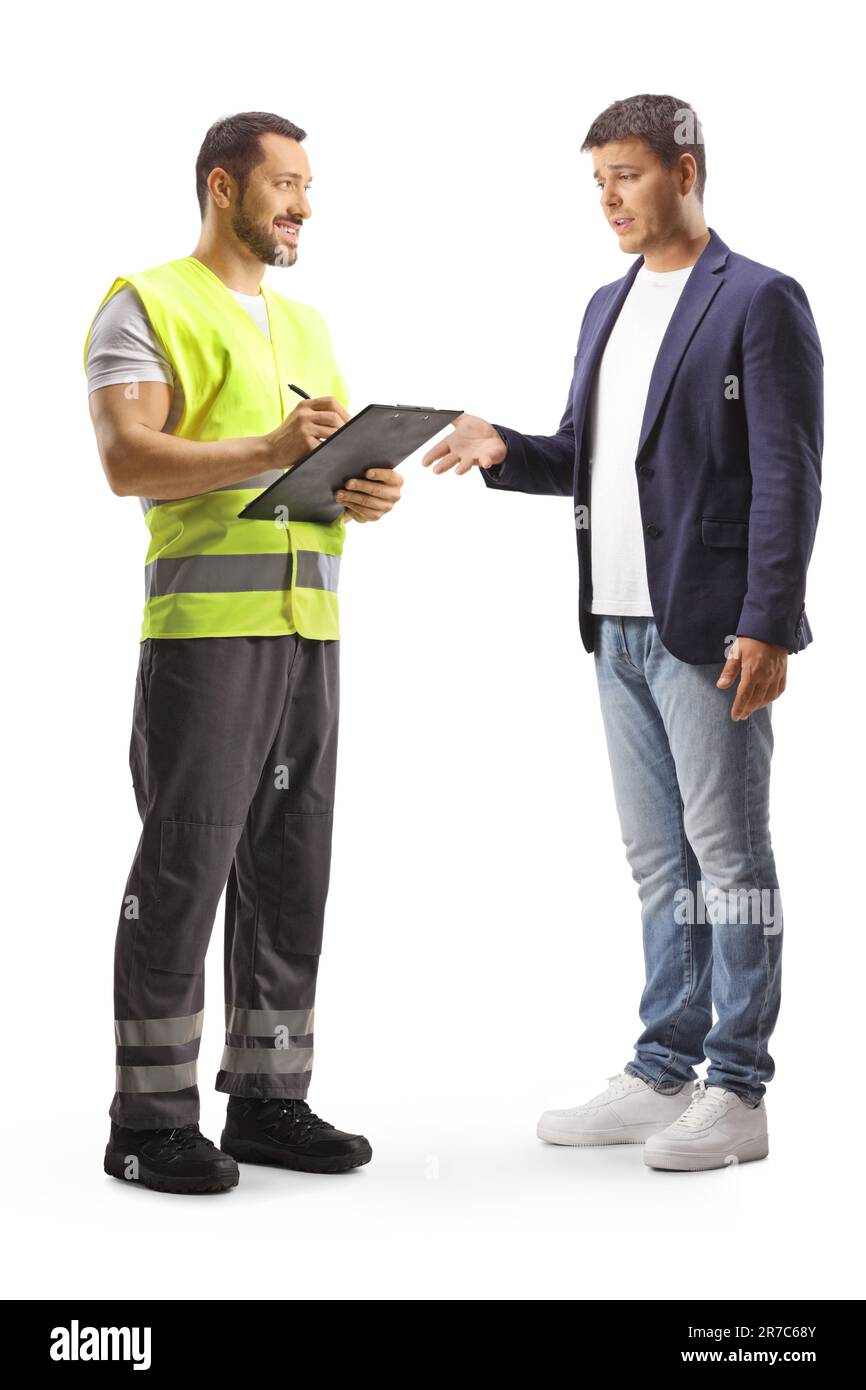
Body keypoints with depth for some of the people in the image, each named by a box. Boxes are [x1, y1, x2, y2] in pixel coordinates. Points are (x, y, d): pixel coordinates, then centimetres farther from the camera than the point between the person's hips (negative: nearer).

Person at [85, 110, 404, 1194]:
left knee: (289, 869, 8)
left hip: (309, 624, 7)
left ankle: (267, 1099, 18)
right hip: (206, 624, -7)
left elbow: (346, 457, 24)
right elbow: (128, 461, -14)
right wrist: (270, 451, -24)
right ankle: (150, 1121, 4)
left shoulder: (305, 323, 23)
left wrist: (369, 491, 0)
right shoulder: (147, 306, -1)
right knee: (184, 865, -5)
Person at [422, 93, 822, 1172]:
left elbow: (787, 479, -12)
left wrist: (766, 628, -18)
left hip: (708, 628, -8)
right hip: (619, 628, 8)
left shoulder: (759, 302, -7)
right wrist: (504, 450, 0)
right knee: (657, 860, 13)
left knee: (726, 857, -1)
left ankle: (737, 1093, 8)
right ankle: (661, 1075, 22)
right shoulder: (607, 307, 17)